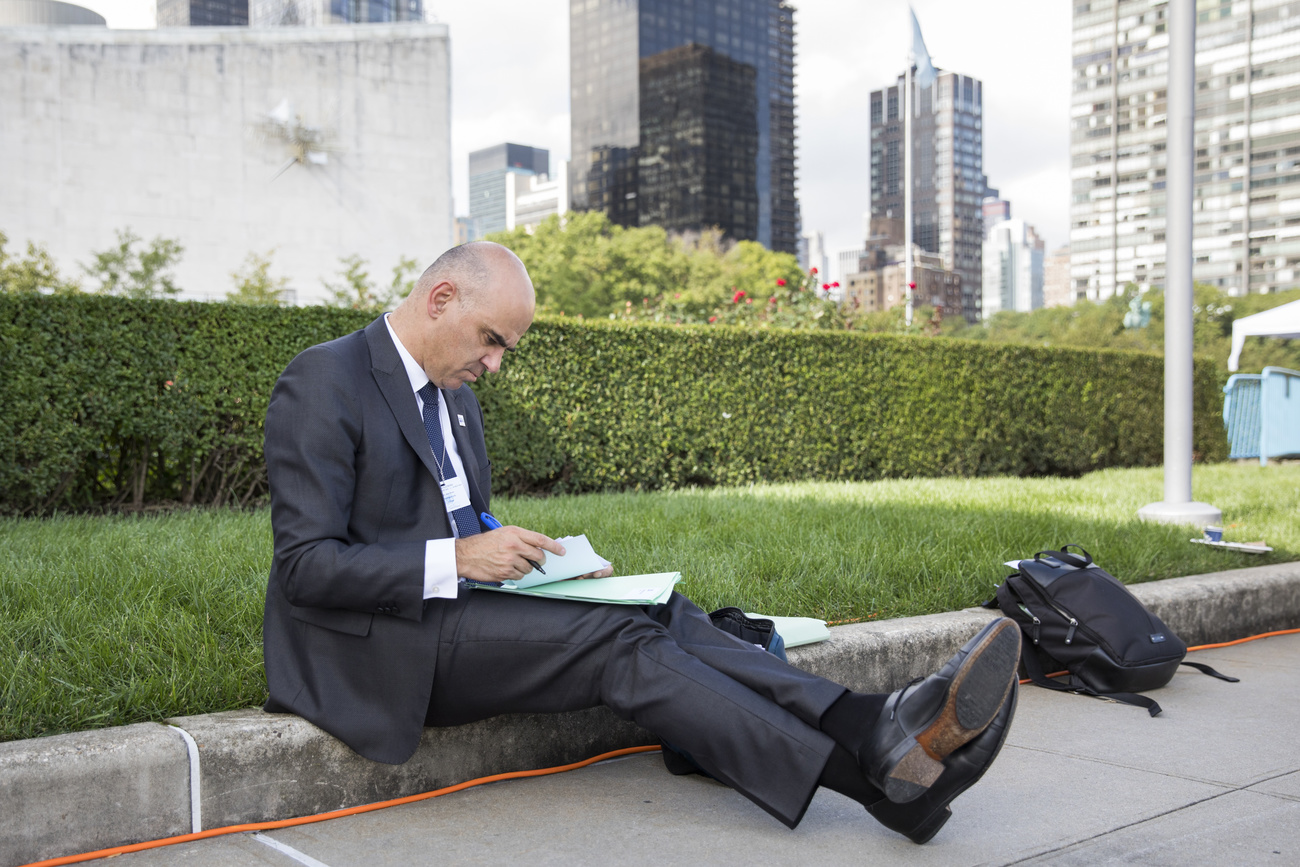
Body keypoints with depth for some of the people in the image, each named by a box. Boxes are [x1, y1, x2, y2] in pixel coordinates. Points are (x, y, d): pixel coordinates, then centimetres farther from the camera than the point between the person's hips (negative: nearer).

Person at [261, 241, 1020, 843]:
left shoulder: (454, 395, 16)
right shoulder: (323, 382, -11)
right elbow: (305, 565, -17)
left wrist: (531, 561, 1)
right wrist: (457, 560, -25)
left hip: (452, 609, 8)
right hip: (375, 644, -8)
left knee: (660, 616, -17)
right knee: (619, 638, -25)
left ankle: (879, 728, -30)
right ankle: (879, 777, -28)